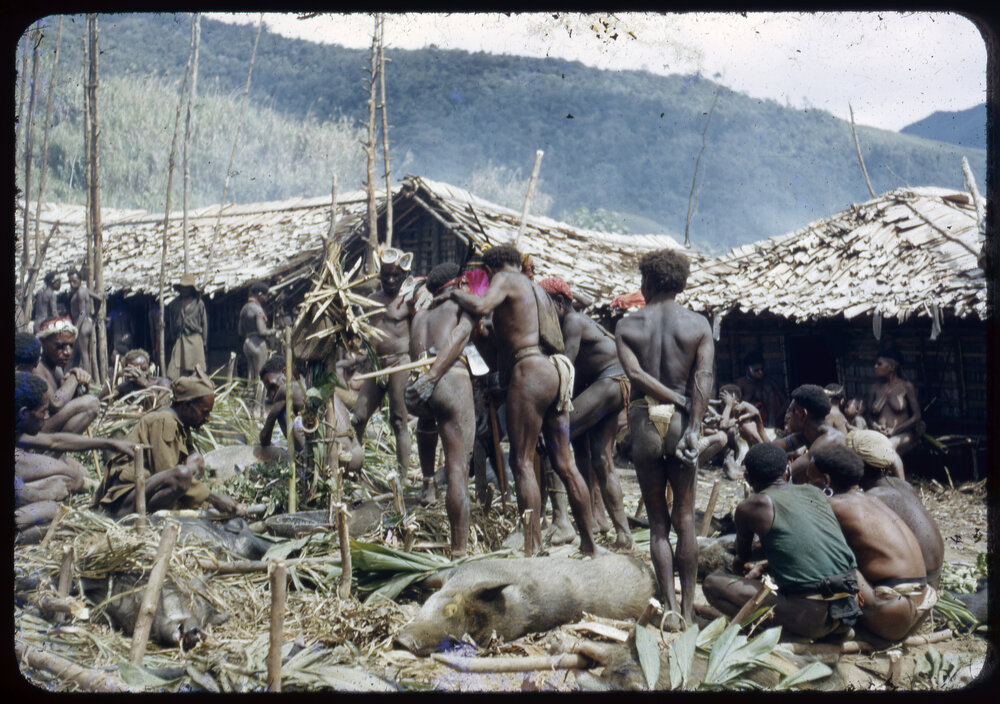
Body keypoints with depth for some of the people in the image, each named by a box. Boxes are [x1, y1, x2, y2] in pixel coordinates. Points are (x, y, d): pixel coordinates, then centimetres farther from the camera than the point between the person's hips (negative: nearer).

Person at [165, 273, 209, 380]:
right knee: (172, 373, -8)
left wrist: (204, 343, 5)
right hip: (178, 341, 2)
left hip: (194, 340, -2)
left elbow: (204, 324, 8)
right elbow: (168, 324, 15)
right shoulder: (174, 304, 13)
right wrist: (168, 339, 8)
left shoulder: (199, 303, 7)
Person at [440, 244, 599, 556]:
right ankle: (589, 543, 13)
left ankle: (532, 547, -10)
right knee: (563, 463, 10)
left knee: (522, 461, -6)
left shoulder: (505, 279, 3)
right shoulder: (535, 288, 29)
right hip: (556, 371, 8)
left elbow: (481, 306, -16)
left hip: (530, 370, -8)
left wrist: (454, 293, 1)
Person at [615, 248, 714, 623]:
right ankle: (688, 610, 11)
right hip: (681, 423, 0)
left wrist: (679, 399, -9)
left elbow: (635, 373, -12)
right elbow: (704, 376, -10)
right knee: (685, 517, 10)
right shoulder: (698, 325, 3)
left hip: (644, 422, 0)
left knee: (657, 521, 9)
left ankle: (671, 606, -1)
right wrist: (693, 429, -15)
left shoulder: (626, 326, 3)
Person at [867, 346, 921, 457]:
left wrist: (894, 431, -10)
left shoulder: (906, 387, 4)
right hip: (878, 435, 3)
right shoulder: (875, 387, 16)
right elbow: (869, 416, 17)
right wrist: (874, 426, -7)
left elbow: (916, 417, 1)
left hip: (901, 434, -3)